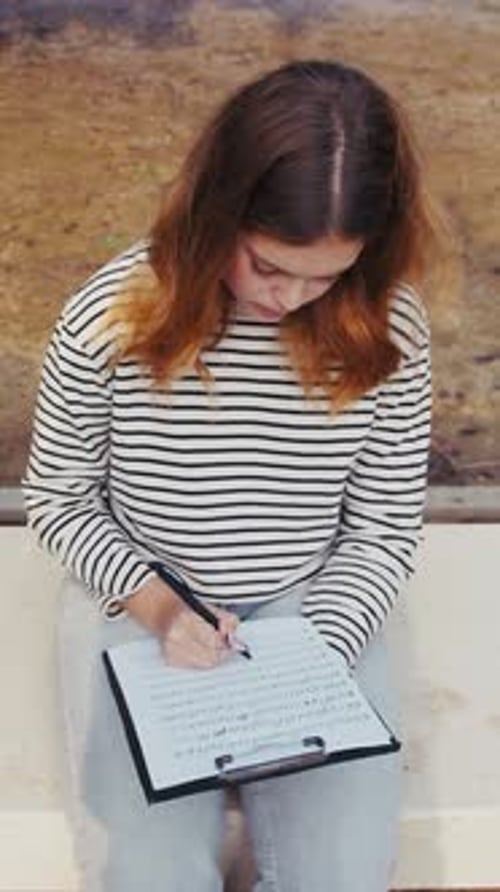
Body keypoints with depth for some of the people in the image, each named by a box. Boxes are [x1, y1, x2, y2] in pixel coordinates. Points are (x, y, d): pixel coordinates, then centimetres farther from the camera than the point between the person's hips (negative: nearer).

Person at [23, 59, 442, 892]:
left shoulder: (387, 328, -15)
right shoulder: (110, 318, -19)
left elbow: (384, 528, -4)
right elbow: (57, 499, -5)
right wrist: (152, 601, -20)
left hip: (313, 606, 2)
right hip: (140, 604, -1)